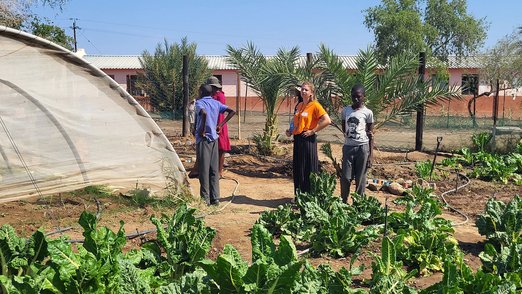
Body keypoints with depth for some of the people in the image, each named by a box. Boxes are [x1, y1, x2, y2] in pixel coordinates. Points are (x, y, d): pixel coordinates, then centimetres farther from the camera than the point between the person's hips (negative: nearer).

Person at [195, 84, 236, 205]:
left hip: (203, 139, -6)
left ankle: (205, 198, 3)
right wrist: (221, 125, 8)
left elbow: (204, 113, -30)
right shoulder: (216, 103, 10)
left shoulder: (199, 103, -8)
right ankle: (215, 198, 12)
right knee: (214, 169, 9)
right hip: (214, 138, 6)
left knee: (204, 169, -1)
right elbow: (232, 111, 8)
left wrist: (202, 130, -20)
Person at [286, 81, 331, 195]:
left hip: (308, 140, -8)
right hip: (297, 139, 8)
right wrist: (291, 131, 10)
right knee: (297, 168, 12)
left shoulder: (315, 105, -9)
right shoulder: (299, 106, 14)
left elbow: (327, 120, -19)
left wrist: (313, 131, -16)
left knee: (308, 169, -2)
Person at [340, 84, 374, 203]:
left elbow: (370, 135, 1)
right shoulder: (345, 110, 7)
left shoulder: (368, 113, -1)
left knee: (360, 178, 4)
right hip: (348, 147, 2)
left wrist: (370, 155, -3)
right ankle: (343, 202, 16)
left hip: (362, 147, -2)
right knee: (345, 177, 2)